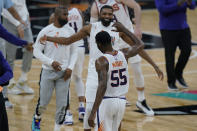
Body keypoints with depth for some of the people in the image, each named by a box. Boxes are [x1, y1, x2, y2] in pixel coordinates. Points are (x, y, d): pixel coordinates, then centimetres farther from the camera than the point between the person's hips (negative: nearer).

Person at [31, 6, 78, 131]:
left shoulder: (70, 31, 1)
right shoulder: (46, 31, -8)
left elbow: (74, 52, 8)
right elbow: (37, 51, -5)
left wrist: (70, 67, -7)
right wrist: (51, 62, -18)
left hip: (64, 72, 2)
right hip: (48, 71, -2)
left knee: (62, 105, -1)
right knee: (43, 102, 4)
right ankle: (37, 118, 36)